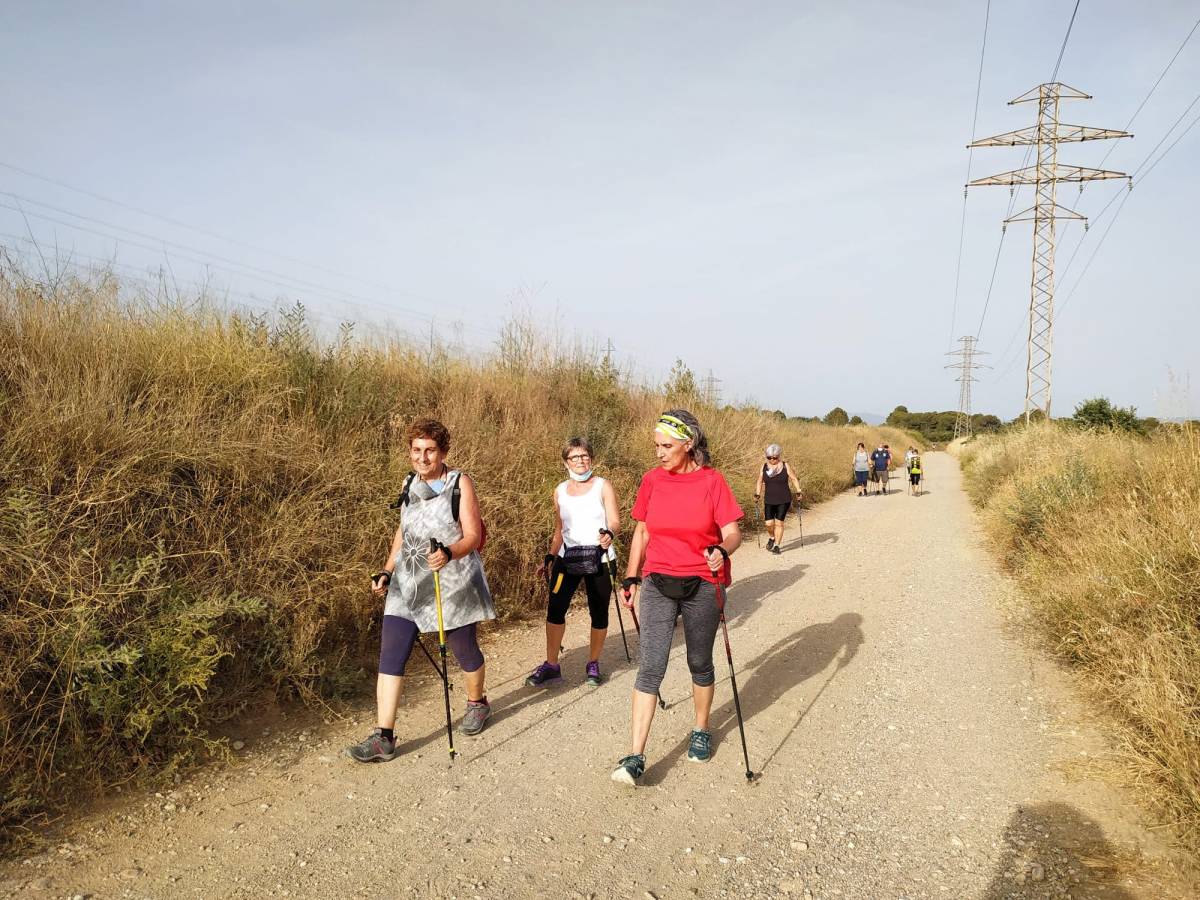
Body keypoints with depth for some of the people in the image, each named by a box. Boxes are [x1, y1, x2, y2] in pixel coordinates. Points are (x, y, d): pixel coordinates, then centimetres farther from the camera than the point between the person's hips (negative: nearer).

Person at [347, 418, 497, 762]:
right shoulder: (410, 484, 9)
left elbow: (473, 536, -12)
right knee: (390, 656, -4)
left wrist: (449, 553, -32)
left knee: (465, 649, 12)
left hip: (452, 584, -4)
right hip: (407, 583, 5)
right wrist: (386, 571, 12)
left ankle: (477, 703, 41)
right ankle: (383, 737, 1)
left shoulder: (460, 484, -8)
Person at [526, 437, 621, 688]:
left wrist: (609, 533, -33)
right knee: (555, 609, -4)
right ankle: (551, 665, 9)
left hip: (598, 558, -3)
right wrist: (549, 558, 12)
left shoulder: (603, 486, -2)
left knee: (598, 612, 3)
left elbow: (615, 522, -11)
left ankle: (593, 664, 21)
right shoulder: (560, 491, 10)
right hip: (567, 557, 3)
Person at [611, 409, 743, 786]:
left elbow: (733, 532, -9)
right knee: (650, 666, -7)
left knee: (700, 663, 14)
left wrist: (722, 551, -31)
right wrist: (631, 578, 9)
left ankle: (701, 730, 37)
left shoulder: (712, 481, -8)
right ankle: (635, 757, -6)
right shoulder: (652, 480, 1)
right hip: (658, 584, 2)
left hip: (702, 586, -2)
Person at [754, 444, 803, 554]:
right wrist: (757, 495, 3)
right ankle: (772, 538, 27)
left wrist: (798, 492, -7)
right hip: (769, 500, 2)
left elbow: (794, 479, 2)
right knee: (769, 523, -4)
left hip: (784, 500, -2)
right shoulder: (764, 467, 5)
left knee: (779, 523, -4)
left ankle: (777, 545, 7)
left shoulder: (785, 466, -1)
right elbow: (760, 482, 12)